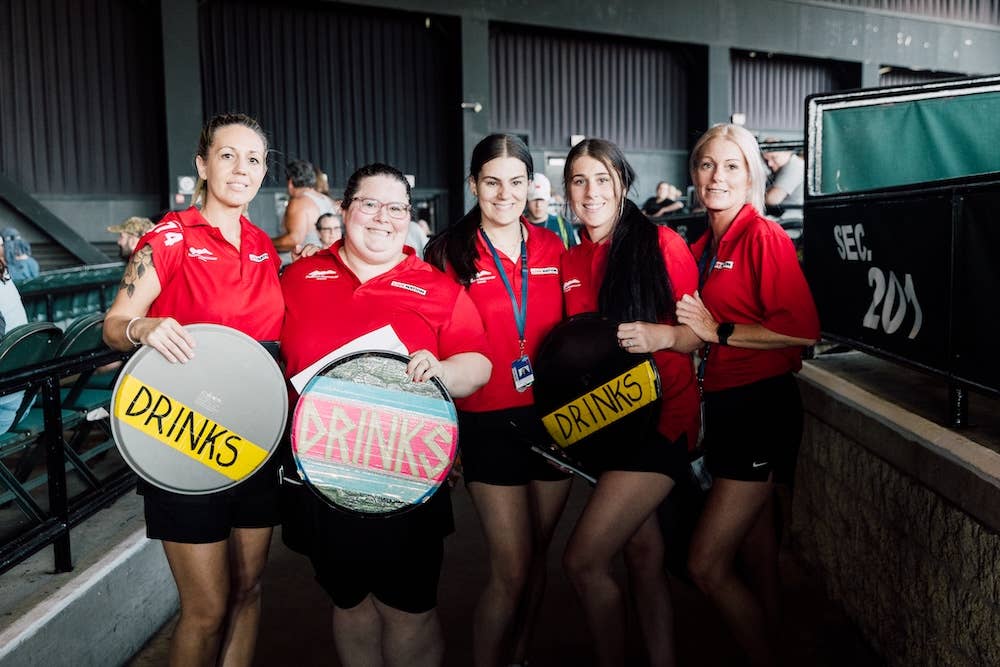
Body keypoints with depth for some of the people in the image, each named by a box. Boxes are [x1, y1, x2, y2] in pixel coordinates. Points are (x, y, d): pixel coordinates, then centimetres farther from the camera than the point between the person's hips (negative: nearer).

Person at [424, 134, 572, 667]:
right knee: (511, 569, -3)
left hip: (552, 418, 4)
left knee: (536, 555, 15)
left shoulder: (552, 248, 6)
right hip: (489, 424, -3)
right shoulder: (450, 252, -4)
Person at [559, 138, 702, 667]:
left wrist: (660, 336, -27)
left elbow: (699, 334, -8)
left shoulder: (661, 243, -8)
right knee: (643, 553, 15)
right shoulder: (570, 261, 8)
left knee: (583, 560, -9)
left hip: (661, 415, -6)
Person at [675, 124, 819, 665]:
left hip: (761, 407, -8)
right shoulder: (702, 247, 9)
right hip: (723, 405, 8)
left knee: (706, 565, -7)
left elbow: (802, 330, -22)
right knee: (755, 546, 21)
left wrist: (718, 330, -19)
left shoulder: (764, 236, -13)